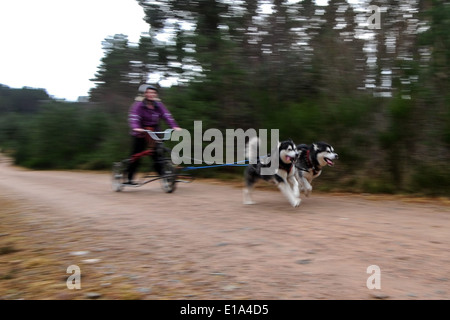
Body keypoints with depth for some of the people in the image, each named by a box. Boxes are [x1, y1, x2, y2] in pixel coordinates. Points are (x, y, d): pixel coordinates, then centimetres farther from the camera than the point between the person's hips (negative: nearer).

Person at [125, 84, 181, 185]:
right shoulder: (138, 104, -10)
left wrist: (174, 126, -26)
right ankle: (128, 179, 11)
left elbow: (167, 115, -10)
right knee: (136, 157, -1)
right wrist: (135, 128, -45)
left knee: (157, 156, -4)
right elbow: (133, 117, -24)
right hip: (140, 134, -3)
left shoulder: (158, 104, 2)